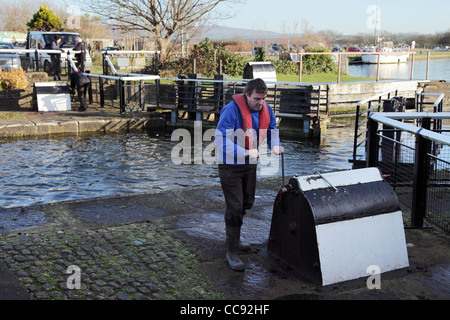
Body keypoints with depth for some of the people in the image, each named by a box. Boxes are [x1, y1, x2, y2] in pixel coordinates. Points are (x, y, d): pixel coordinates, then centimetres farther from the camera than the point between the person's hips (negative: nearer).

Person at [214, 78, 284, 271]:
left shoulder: (266, 110, -2)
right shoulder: (231, 110, -25)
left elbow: (272, 130, 13)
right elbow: (220, 139, -28)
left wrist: (275, 145, -10)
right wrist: (245, 153, -37)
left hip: (250, 164, 7)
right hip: (230, 165, -7)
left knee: (247, 203, 19)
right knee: (235, 207, -9)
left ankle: (233, 237, 41)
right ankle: (231, 252, 1)